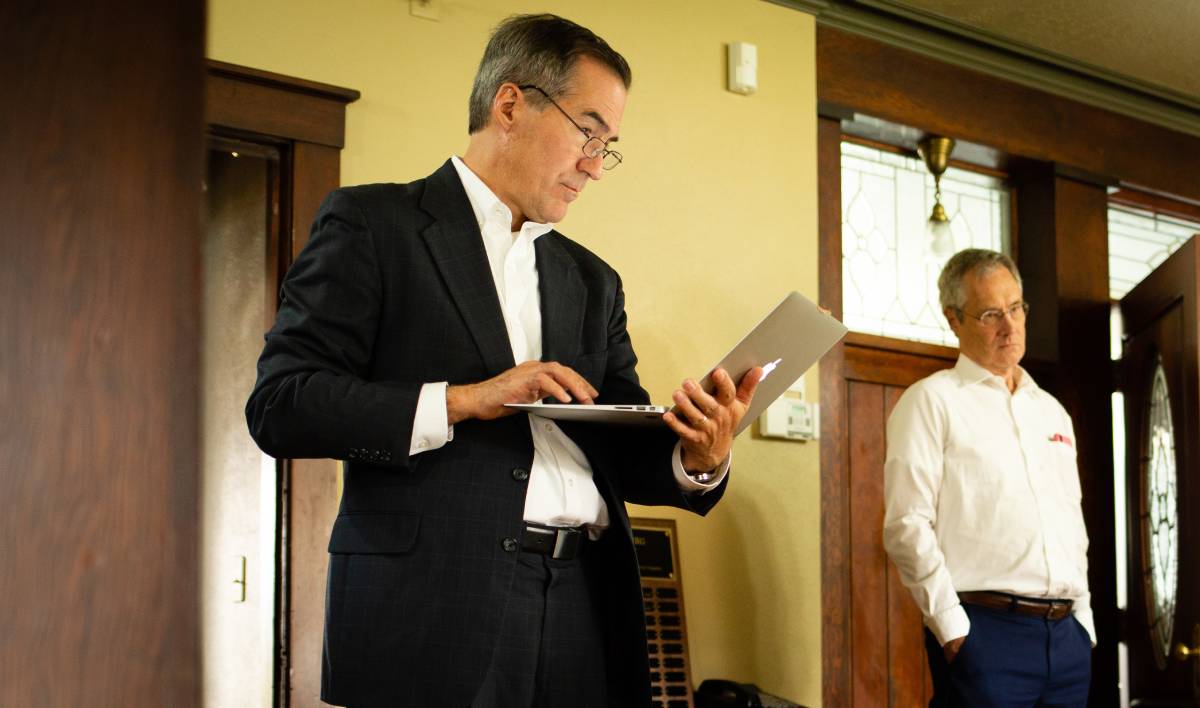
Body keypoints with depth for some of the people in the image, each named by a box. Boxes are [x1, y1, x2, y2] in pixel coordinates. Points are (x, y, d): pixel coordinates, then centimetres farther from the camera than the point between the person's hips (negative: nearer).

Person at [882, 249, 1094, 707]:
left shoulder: (1052, 411, 20)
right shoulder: (931, 401, -1)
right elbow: (906, 527, -10)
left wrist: (1083, 623, 13)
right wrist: (952, 629, -14)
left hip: (1067, 635, 6)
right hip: (985, 632, -6)